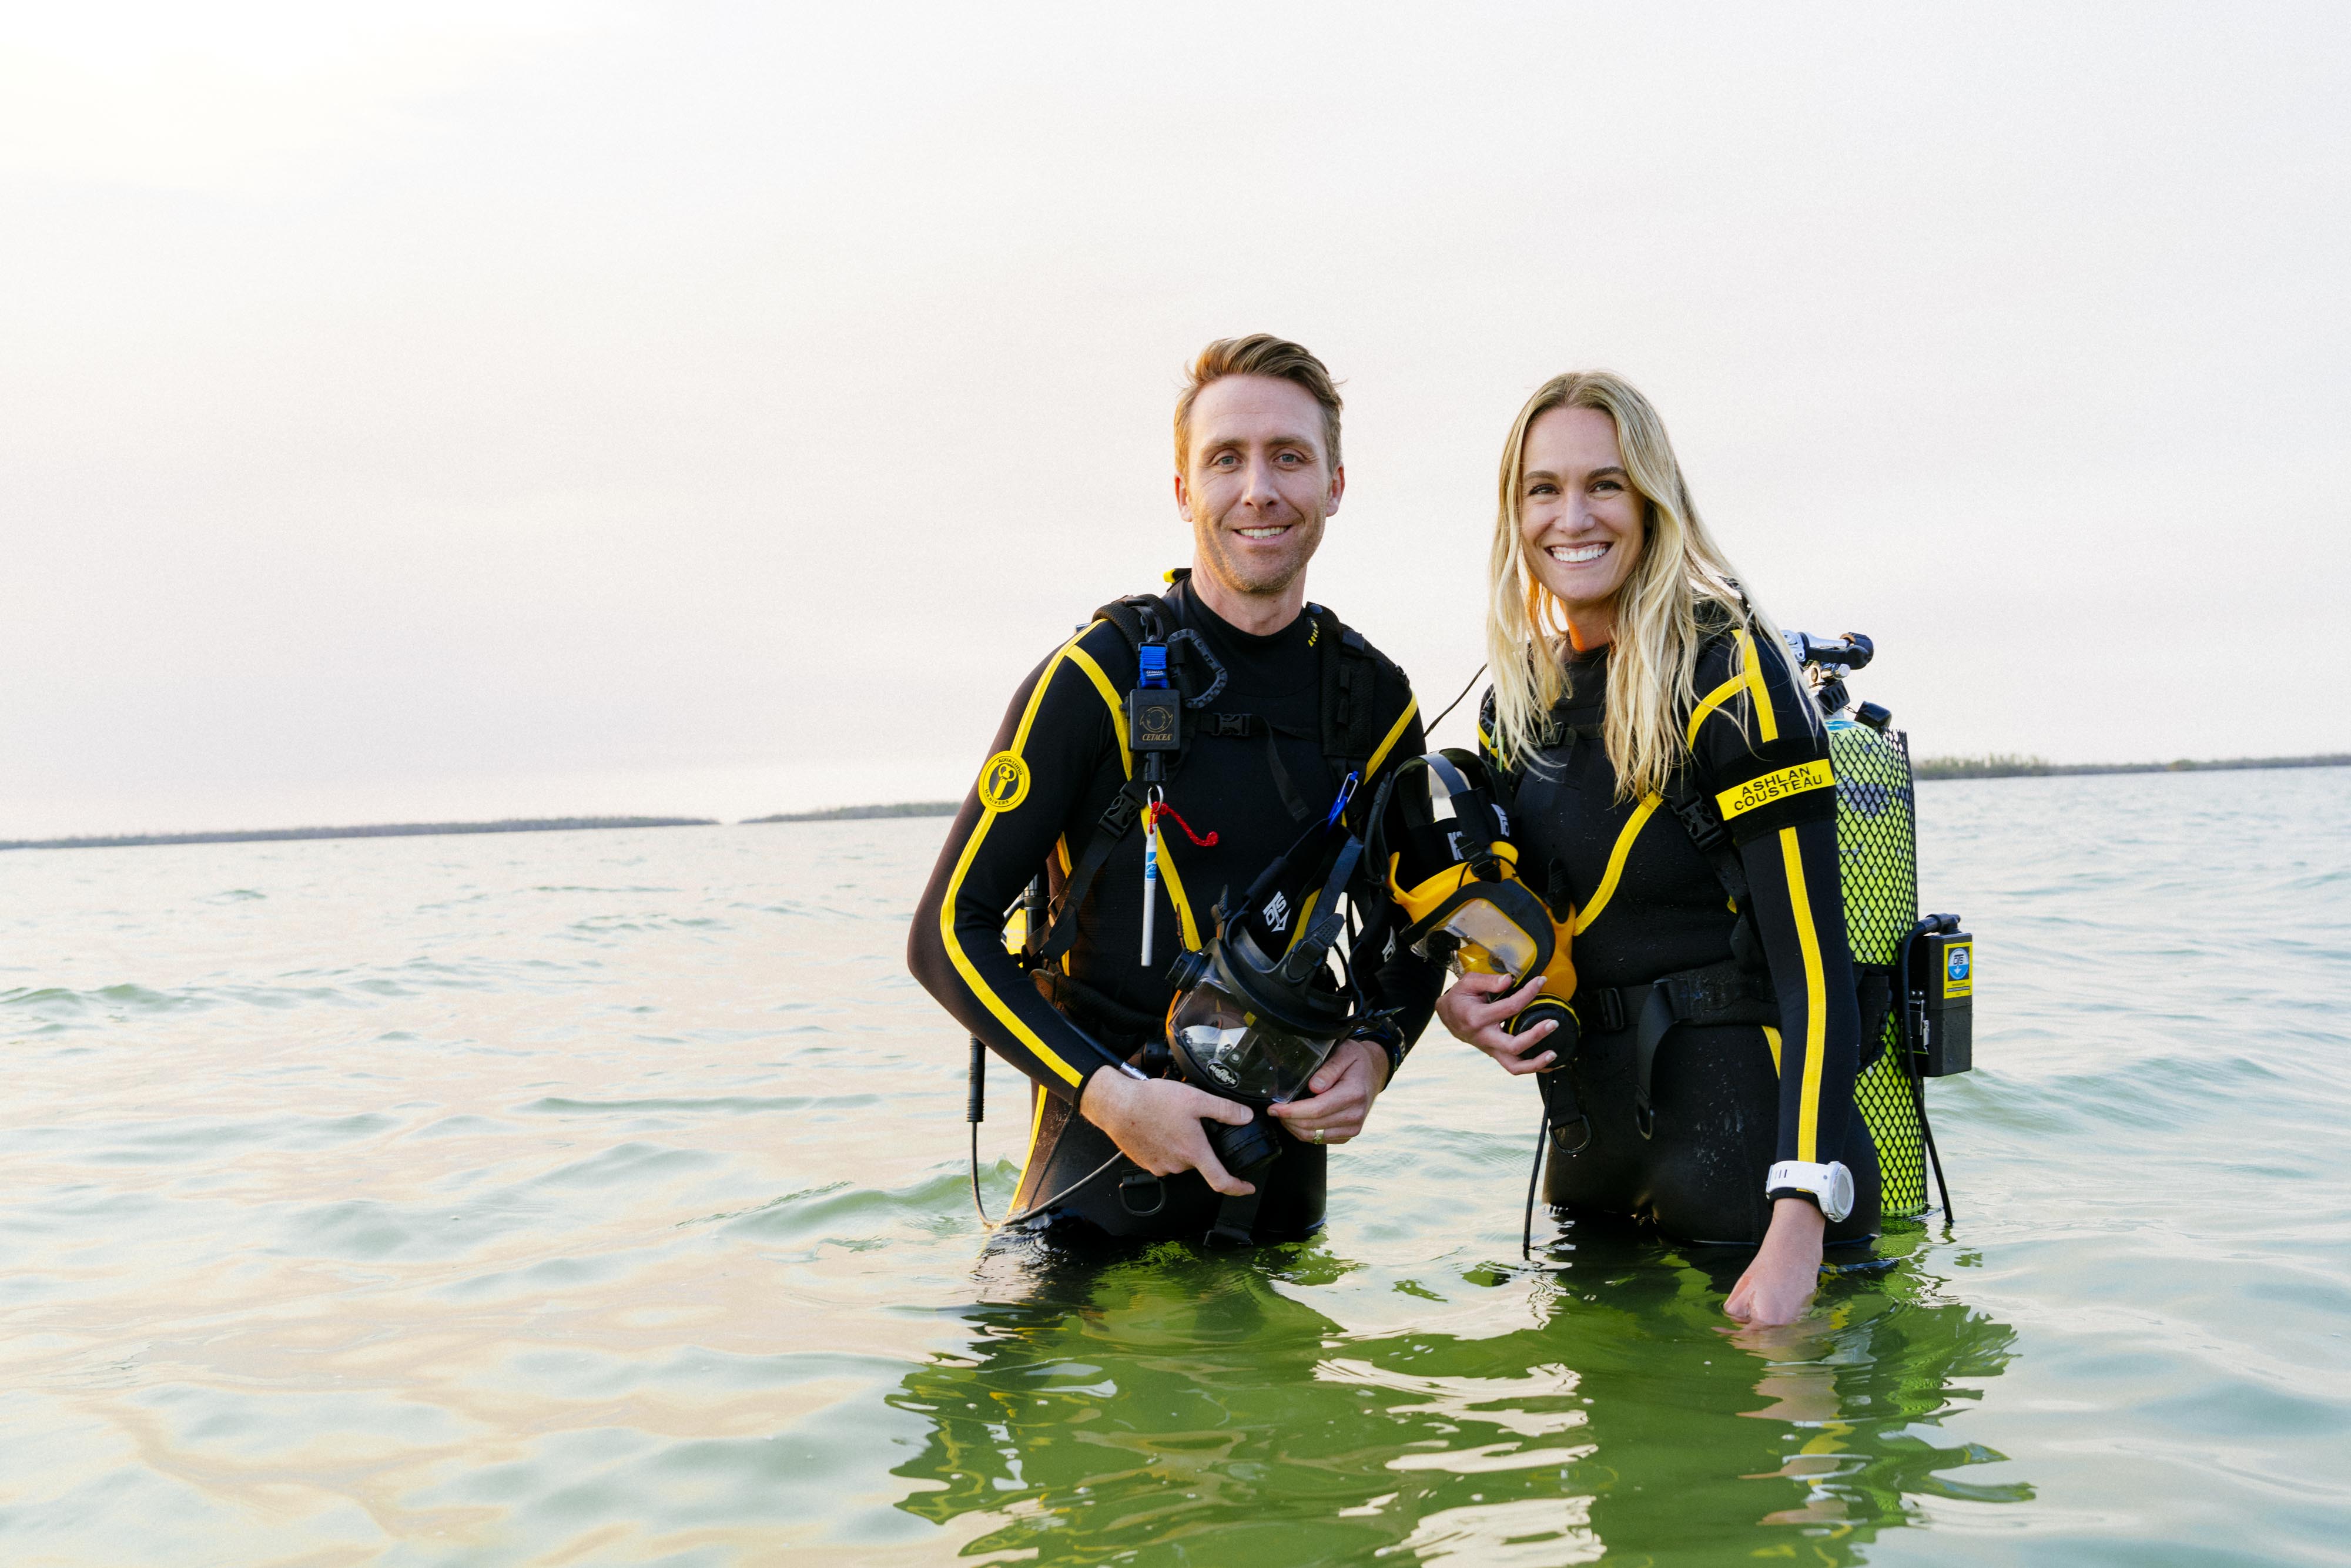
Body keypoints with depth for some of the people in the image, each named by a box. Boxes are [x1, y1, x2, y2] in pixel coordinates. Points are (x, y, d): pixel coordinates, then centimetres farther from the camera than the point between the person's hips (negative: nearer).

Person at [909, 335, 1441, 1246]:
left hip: (1287, 1147, 4)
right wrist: (1108, 1093, -23)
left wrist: (1375, 1051, -8)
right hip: (1105, 1140, -4)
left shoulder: (1375, 700, 1)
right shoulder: (1100, 677, -13)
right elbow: (949, 934, -13)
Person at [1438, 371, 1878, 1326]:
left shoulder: (1725, 667, -14)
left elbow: (1813, 961, -20)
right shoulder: (1518, 694, 6)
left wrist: (1798, 1227, -28)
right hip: (1590, 1139, 7)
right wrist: (1455, 998, -5)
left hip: (1742, 1129, -7)